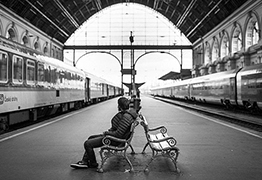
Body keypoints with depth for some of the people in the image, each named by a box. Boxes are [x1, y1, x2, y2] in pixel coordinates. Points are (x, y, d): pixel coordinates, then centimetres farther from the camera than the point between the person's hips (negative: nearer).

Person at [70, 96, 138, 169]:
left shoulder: (126, 117, -29)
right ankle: (84, 162, 19)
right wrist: (108, 131, 7)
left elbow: (118, 134, -30)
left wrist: (107, 133, -14)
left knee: (87, 144, -9)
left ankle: (93, 164, 13)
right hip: (113, 134, 11)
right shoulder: (124, 112, 2)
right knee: (91, 138, 19)